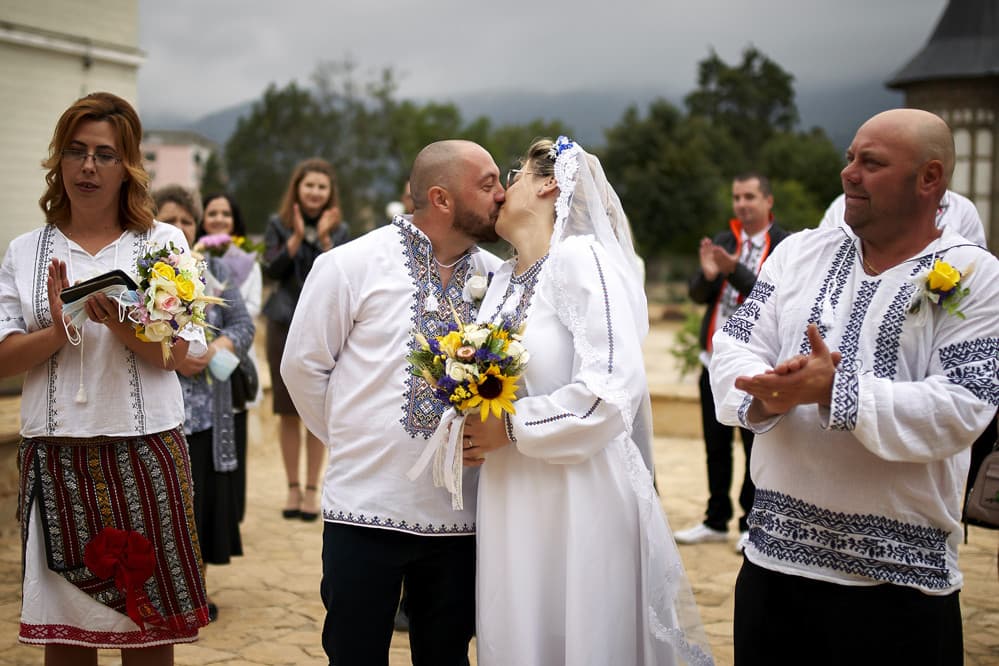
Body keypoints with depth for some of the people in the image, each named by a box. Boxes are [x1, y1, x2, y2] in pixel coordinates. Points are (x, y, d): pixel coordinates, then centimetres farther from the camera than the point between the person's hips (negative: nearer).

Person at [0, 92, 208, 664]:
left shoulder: (164, 242, 5)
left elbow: (175, 353, -4)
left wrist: (118, 321, -22)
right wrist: (59, 329, -15)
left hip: (144, 451, -1)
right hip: (56, 456, 2)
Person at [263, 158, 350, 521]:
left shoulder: (339, 229, 4)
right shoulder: (278, 225, 4)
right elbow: (272, 269, -8)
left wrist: (324, 238, -17)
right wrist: (297, 236, -18)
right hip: (285, 325, 0)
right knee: (288, 412, 4)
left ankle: (312, 489, 10)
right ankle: (293, 487, 15)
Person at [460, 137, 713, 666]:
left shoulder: (580, 257, -11)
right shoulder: (503, 279, 13)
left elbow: (614, 390, -22)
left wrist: (509, 427, -14)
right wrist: (473, 426, 1)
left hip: (579, 497, -7)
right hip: (508, 501, 7)